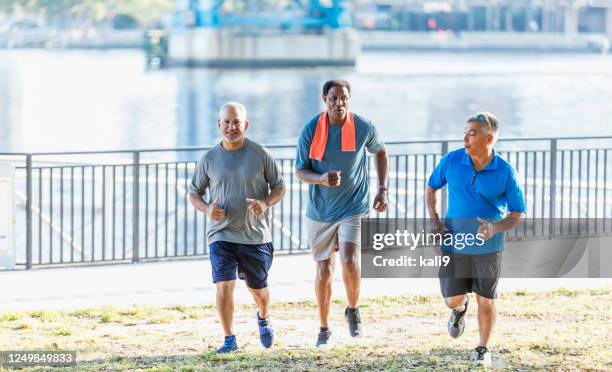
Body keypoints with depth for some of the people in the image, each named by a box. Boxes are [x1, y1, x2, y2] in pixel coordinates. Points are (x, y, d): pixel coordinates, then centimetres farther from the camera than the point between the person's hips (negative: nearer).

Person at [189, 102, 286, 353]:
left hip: (256, 235, 0)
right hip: (221, 235, 0)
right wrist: (206, 209, -11)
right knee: (224, 286, -13)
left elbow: (279, 188, 6)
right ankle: (229, 340, -1)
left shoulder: (260, 155, -3)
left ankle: (263, 317, 46)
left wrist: (266, 203, -15)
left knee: (258, 288, 12)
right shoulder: (209, 159, 0)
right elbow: (194, 193, 11)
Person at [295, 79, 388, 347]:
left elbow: (380, 152, 13)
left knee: (350, 263, -20)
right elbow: (300, 171, -5)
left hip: (354, 208, -1)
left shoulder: (364, 128, -8)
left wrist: (382, 189, 6)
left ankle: (353, 310, 9)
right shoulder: (311, 130, -10)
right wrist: (322, 179, -26)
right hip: (320, 212, 1)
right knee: (324, 271, 7)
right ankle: (324, 328, 26)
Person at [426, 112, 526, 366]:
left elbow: (518, 214, -7)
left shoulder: (505, 172, -13)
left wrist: (496, 227, -26)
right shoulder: (451, 161, -7)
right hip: (454, 245, 2)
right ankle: (461, 309, 39)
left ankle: (483, 349, 24)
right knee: (453, 299, 1)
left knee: (486, 301, 3)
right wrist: (434, 220, -2)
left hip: (488, 248, -2)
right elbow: (431, 187, 11)